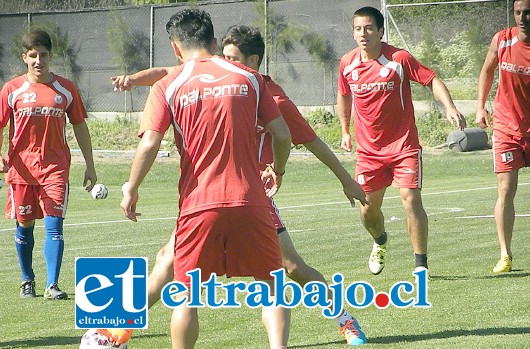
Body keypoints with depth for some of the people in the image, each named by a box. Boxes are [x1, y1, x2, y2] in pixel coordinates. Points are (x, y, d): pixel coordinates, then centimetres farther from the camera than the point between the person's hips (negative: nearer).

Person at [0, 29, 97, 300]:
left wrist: (90, 166, 11)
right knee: (24, 226, 9)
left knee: (54, 225, -11)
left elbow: (79, 127, 11)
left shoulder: (66, 89, 5)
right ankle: (27, 281, 27)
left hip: (55, 167, 0)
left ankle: (52, 285, -13)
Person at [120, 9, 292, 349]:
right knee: (272, 283, 9)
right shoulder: (248, 77, 7)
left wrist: (131, 190, 4)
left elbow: (149, 145, -9)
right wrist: (278, 171, 24)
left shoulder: (167, 87, 1)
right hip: (250, 202, 1)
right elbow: (282, 134, 6)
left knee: (187, 295, 11)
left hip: (198, 205, -1)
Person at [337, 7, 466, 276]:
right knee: (369, 208, 6)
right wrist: (345, 131, 19)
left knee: (411, 199, -15)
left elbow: (432, 80, -9)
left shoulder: (399, 59, -12)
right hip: (368, 150, 4)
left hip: (403, 145, -4)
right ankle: (380, 242, 40)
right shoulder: (347, 63, 1)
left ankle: (421, 264, -6)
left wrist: (450, 108, -24)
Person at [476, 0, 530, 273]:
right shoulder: (502, 40, -6)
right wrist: (481, 105, 7)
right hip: (506, 126, 0)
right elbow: (487, 70, 12)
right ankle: (505, 255, -2)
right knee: (505, 191, -6)